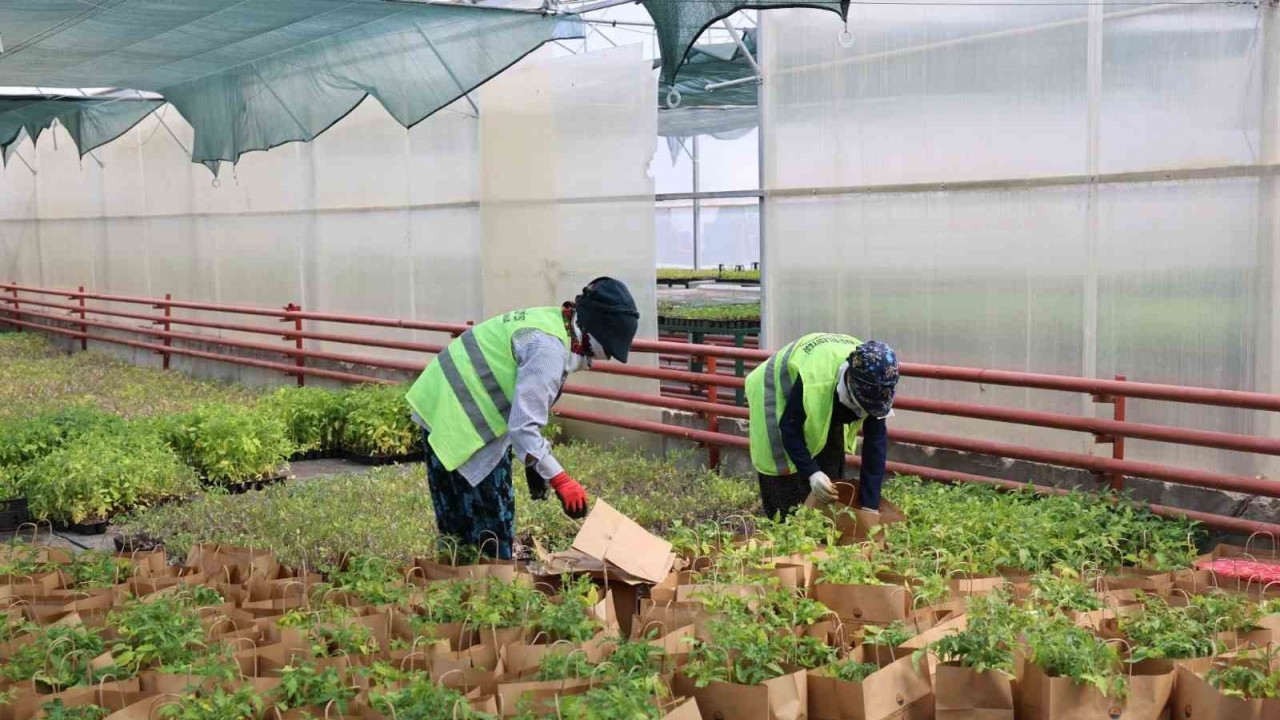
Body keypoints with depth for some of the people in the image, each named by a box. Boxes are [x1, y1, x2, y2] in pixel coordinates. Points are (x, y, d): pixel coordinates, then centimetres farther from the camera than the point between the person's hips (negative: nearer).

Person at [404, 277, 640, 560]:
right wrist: (559, 480, -25)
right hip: (456, 423, -10)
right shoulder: (548, 349, -24)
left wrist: (536, 464, 17)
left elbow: (524, 407, 16)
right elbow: (523, 426, -27)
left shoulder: (551, 323, 7)